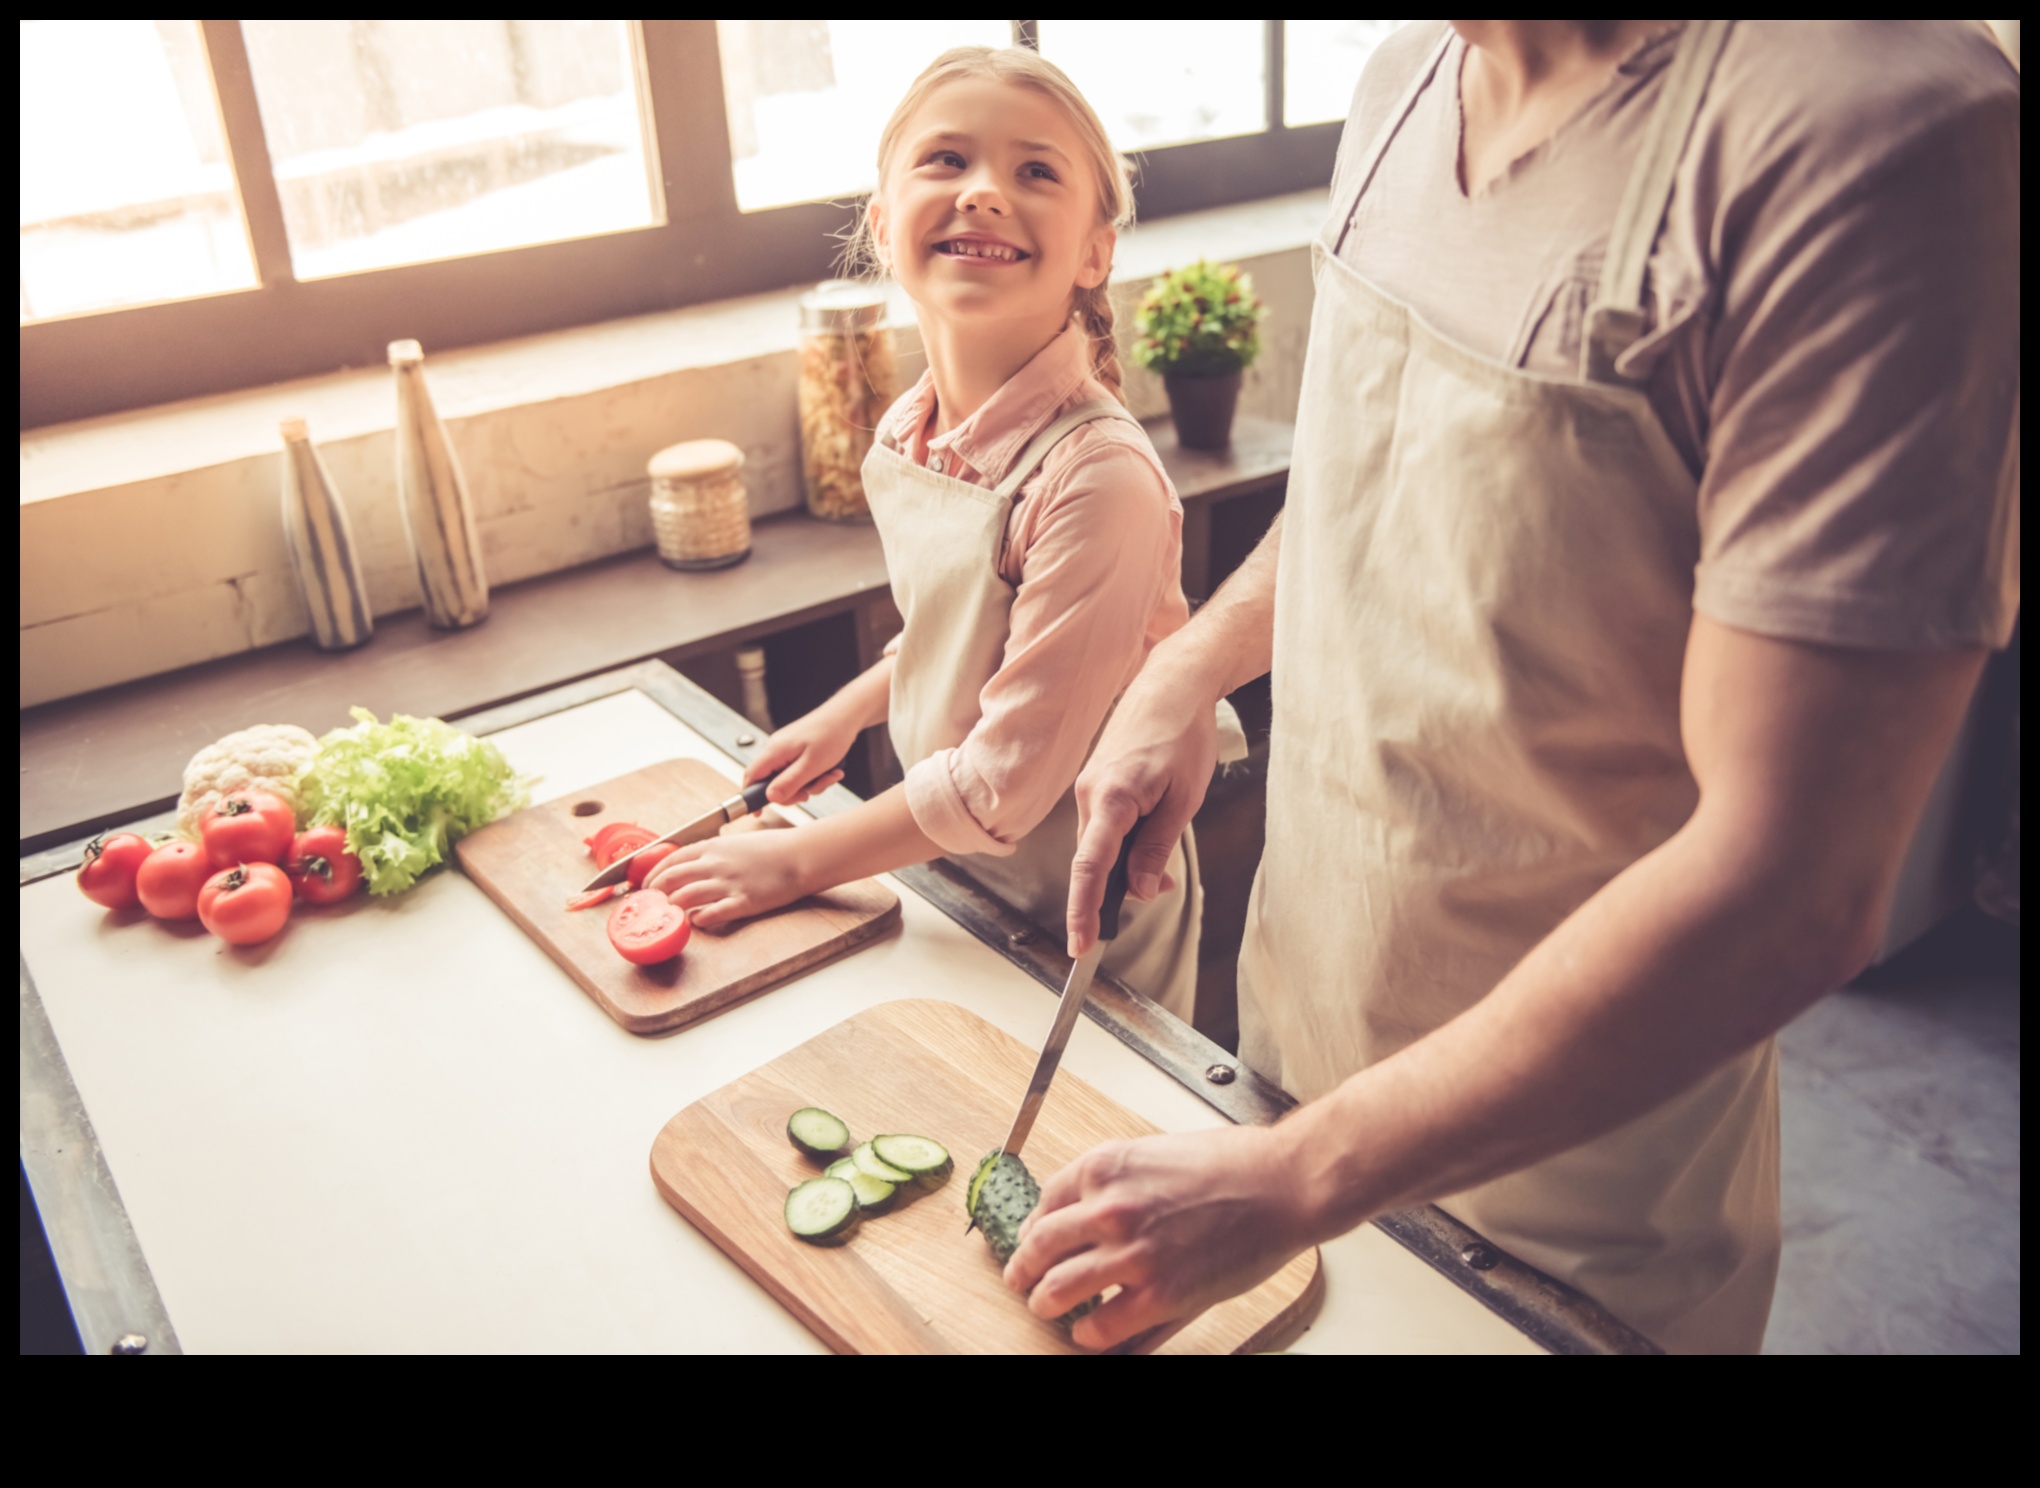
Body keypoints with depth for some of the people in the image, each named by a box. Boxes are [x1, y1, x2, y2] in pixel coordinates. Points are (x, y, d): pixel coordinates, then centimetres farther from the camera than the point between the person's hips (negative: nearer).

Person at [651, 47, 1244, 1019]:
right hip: (947, 873, 7)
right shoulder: (908, 435, -6)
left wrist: (797, 862, -17)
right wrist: (848, 711, 6)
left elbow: (1006, 783, -26)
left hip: (1082, 921, -7)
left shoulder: (1097, 476, -30)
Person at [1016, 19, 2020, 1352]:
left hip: (1563, 1159, -6)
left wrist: (1291, 1182, -25)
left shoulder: (1883, 135, -27)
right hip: (1300, 1011, 6)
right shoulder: (1409, 79, -3)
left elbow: (1789, 892, -30)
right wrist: (1189, 675, 0)